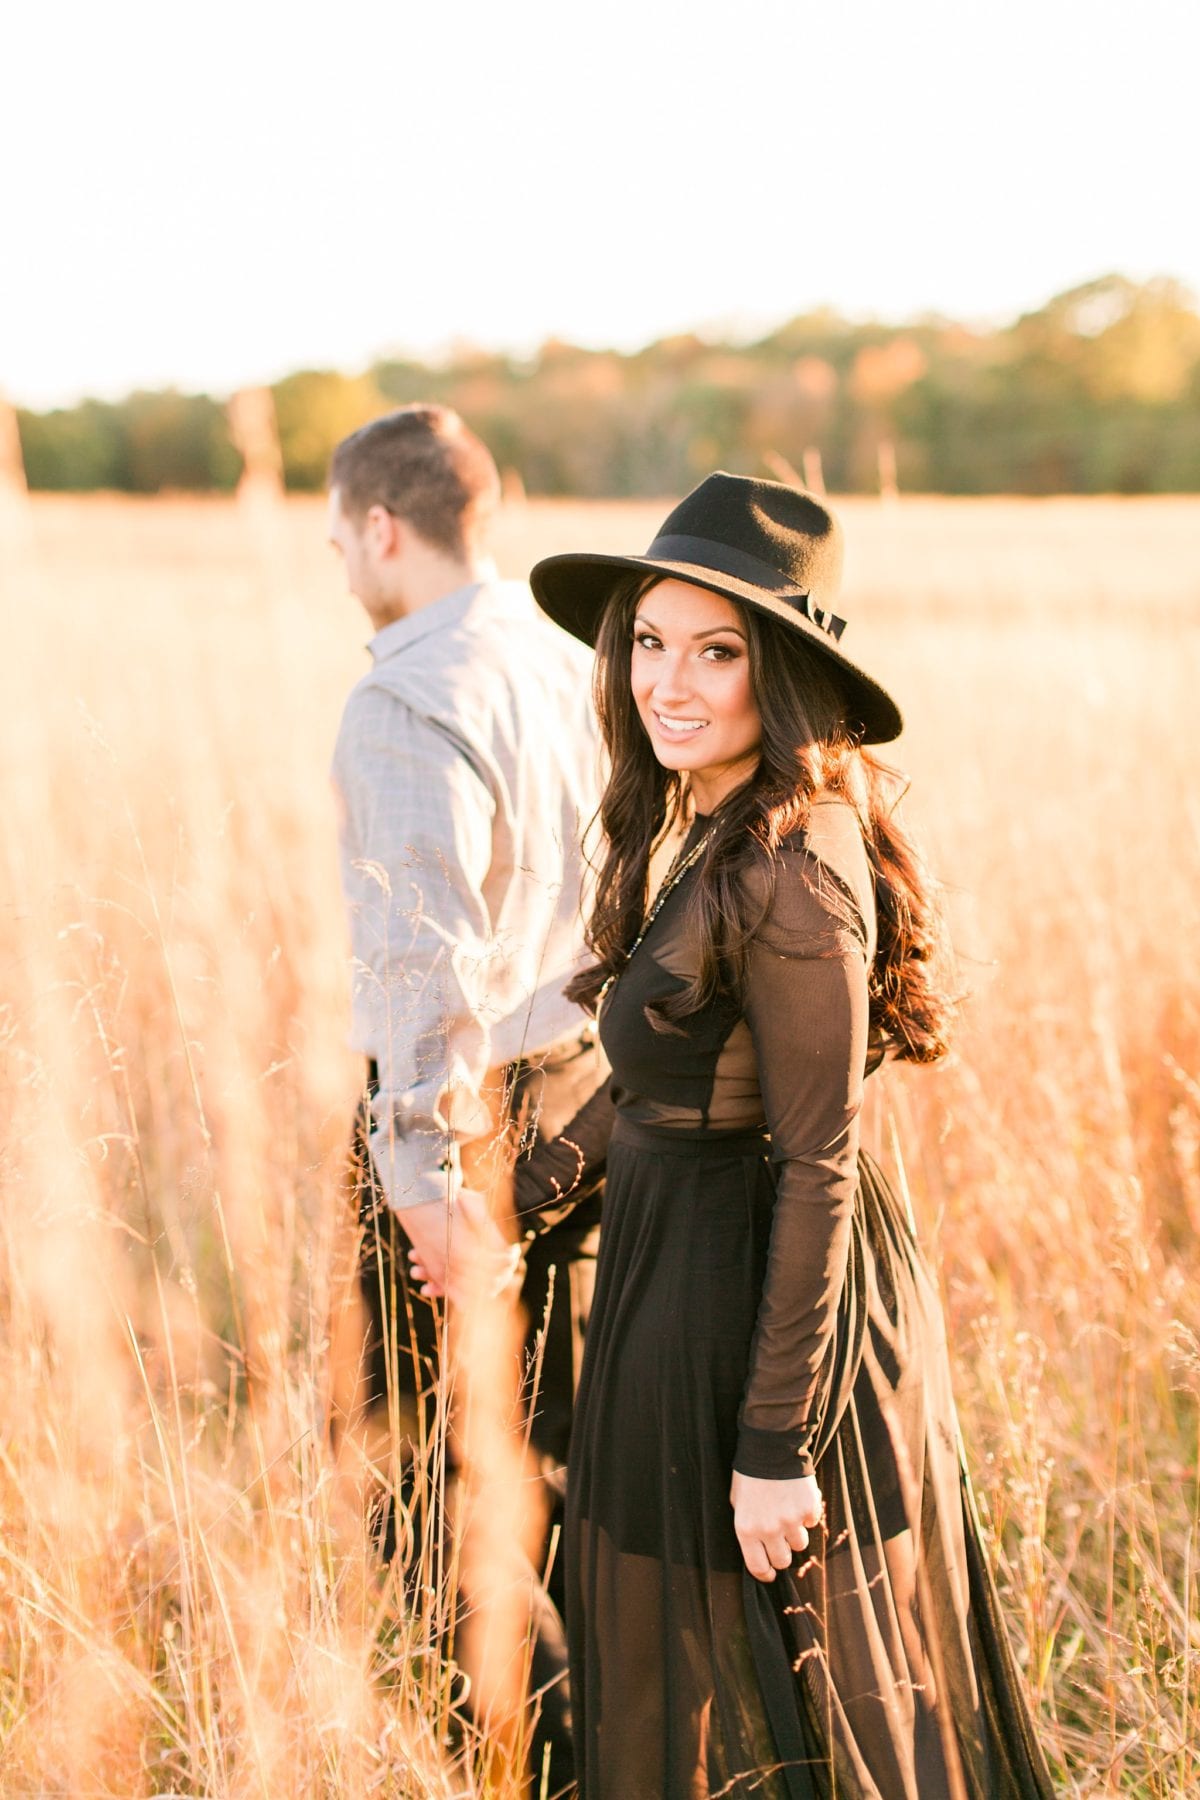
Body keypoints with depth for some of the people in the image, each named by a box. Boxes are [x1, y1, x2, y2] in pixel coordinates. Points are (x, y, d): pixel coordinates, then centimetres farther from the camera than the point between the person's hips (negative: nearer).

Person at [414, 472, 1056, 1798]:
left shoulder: (789, 874, -25)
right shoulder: (714, 831, 4)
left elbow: (817, 1170, -24)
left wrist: (776, 1444, -21)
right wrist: (531, 1188, 25)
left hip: (752, 1302, -9)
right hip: (680, 1253, 9)